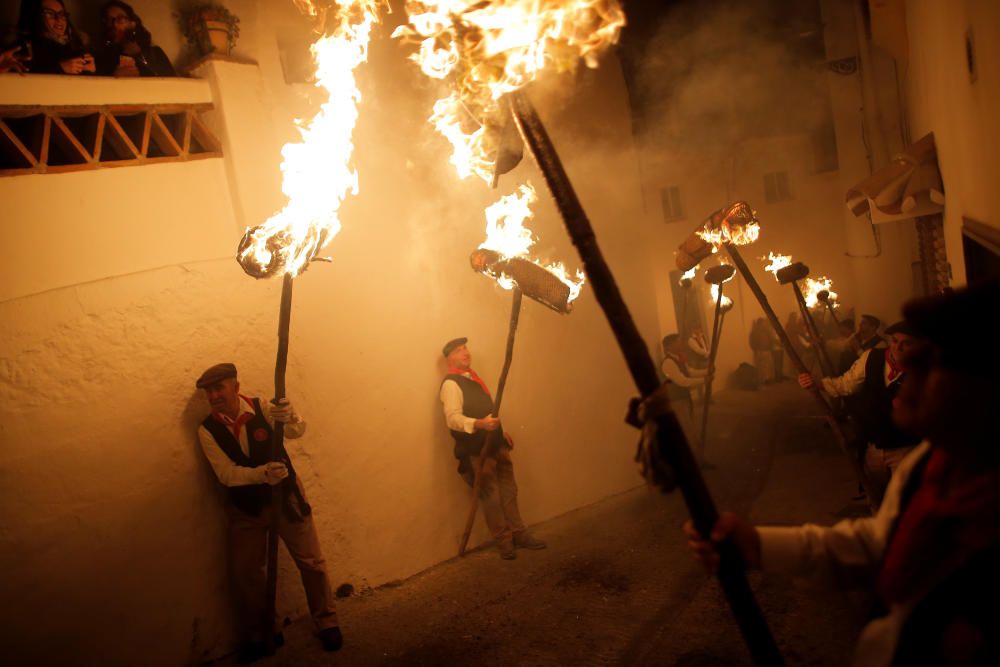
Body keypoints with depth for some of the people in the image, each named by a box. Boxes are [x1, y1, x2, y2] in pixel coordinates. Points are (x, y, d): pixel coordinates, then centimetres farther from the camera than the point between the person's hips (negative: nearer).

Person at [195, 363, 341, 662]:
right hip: (245, 507, 1)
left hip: (286, 497, -1)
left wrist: (289, 418, -50)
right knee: (243, 572, 6)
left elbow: (297, 431, -26)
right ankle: (257, 633, 29)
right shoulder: (207, 430, -13)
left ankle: (326, 622, 25)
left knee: (311, 562, 5)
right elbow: (227, 474, -20)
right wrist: (262, 473, -38)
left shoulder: (261, 408, -14)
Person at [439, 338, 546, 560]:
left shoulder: (472, 377, 17)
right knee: (491, 496, -1)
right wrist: (479, 424, -38)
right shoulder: (451, 384, -12)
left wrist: (501, 432, 23)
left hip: (495, 445, 9)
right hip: (476, 450, -9)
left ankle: (519, 534, 24)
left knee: (509, 491, 13)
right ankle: (504, 541, 11)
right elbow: (453, 418, -24)